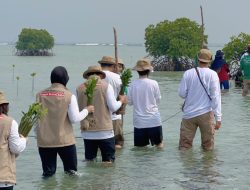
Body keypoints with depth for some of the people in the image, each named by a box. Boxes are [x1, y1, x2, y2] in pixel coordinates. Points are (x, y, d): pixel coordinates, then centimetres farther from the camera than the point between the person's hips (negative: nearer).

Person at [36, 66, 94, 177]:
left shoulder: (40, 95, 2)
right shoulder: (69, 96, -7)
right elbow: (75, 118, -8)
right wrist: (87, 110, 8)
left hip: (44, 141, 3)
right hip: (65, 140, -3)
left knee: (48, 173, 9)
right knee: (71, 172, 11)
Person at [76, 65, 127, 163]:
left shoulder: (80, 88, 2)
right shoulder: (106, 86, -5)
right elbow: (113, 107, -9)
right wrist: (121, 100, 10)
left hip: (87, 132, 3)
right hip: (105, 131, -3)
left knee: (89, 160, 10)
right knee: (108, 161, 5)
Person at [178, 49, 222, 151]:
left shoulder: (188, 73, -1)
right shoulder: (212, 74, -6)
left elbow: (182, 93, 0)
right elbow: (215, 96, -9)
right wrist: (218, 118, -9)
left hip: (189, 114, 2)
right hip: (206, 114, -1)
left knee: (184, 146, 7)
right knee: (208, 146, 8)